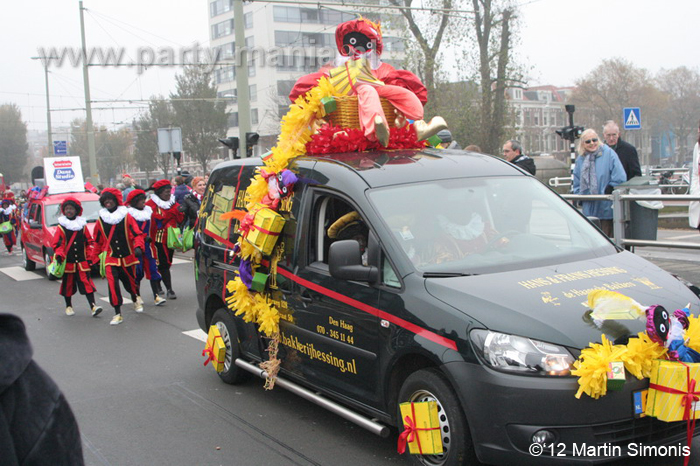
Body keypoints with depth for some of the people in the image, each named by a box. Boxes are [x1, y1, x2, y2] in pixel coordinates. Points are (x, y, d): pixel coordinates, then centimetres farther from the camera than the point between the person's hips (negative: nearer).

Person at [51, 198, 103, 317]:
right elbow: (56, 243, -3)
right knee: (68, 284, 9)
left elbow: (89, 242, 11)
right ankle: (68, 306, 24)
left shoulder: (82, 226, 7)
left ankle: (93, 306, -11)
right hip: (67, 262, -1)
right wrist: (59, 254, -19)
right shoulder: (61, 227, 0)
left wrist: (90, 256, 2)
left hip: (82, 262, 1)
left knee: (87, 284, -6)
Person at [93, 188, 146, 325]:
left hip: (127, 257, 0)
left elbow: (137, 234, -7)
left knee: (131, 282, 16)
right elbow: (98, 242, 12)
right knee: (113, 284, -17)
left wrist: (138, 247, -23)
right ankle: (117, 314, -10)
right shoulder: (101, 221, 1)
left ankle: (136, 300, 49)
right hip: (111, 259, 0)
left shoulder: (126, 216, -4)